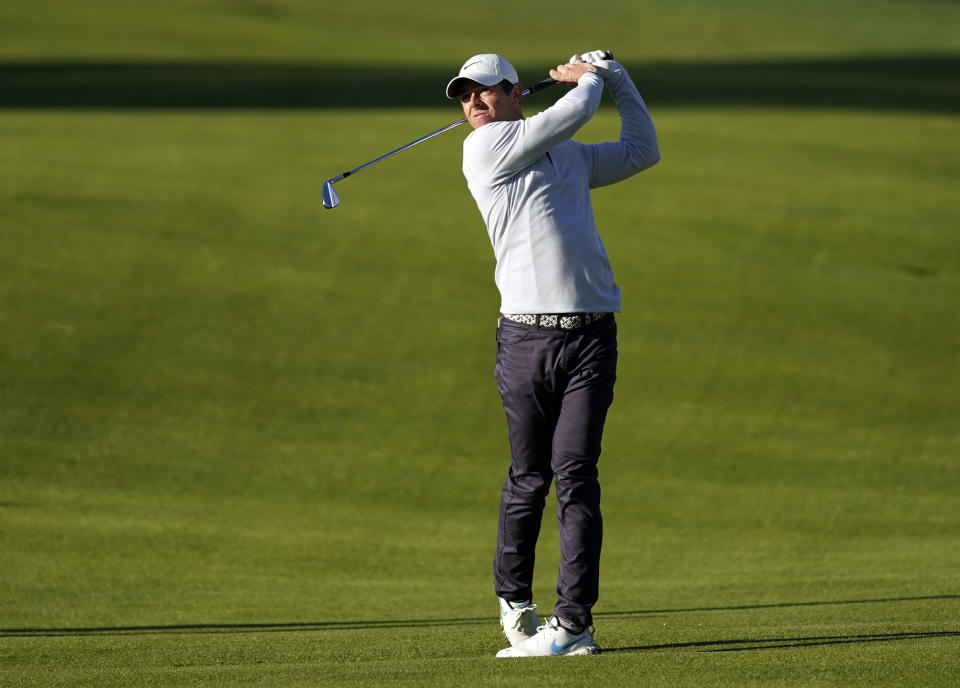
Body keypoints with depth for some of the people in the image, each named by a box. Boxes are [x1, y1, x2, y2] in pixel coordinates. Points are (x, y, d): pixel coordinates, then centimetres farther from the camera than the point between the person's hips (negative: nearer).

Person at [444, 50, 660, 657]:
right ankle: (514, 600, 23)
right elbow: (575, 112, -1)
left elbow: (643, 150, 35)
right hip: (526, 337, -2)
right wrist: (590, 79, 18)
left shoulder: (572, 157, 20)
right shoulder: (484, 148, 4)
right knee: (529, 477, 2)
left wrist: (615, 74, 29)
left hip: (592, 336, 2)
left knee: (575, 475, -6)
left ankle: (575, 623, -9)